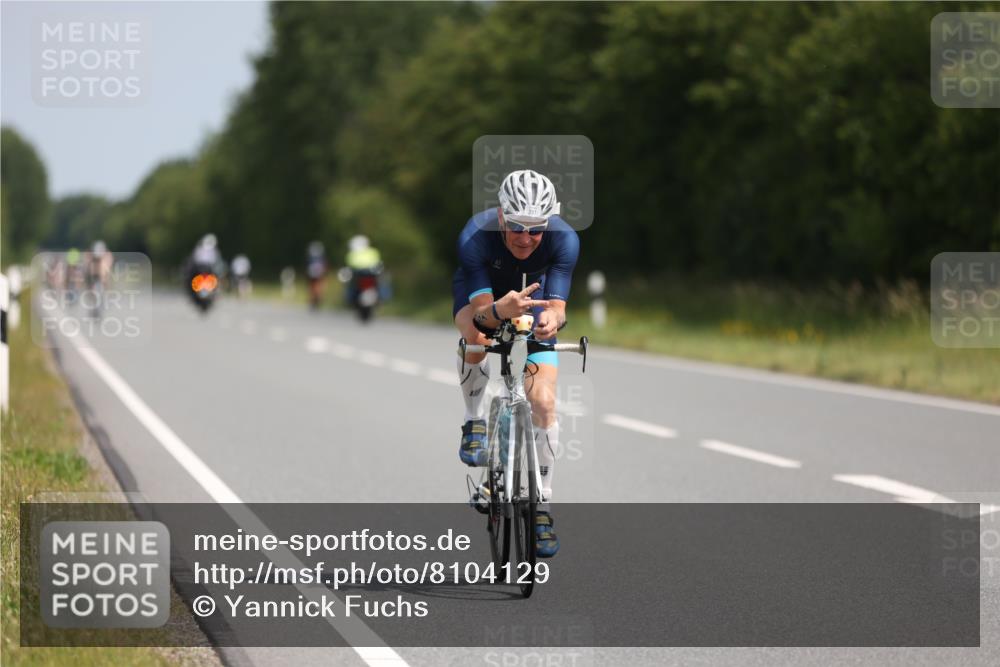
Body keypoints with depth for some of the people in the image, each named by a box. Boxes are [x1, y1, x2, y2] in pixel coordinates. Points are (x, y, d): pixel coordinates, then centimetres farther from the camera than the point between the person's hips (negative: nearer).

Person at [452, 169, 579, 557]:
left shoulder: (564, 239, -32)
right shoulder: (475, 236, -36)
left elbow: (557, 305, -33)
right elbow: (482, 311, -38)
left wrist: (551, 319, -57)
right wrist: (501, 310, -61)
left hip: (534, 298, 1)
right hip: (482, 296, -1)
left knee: (543, 401, -12)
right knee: (476, 335, -37)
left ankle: (542, 506, 1)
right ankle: (474, 424, -12)